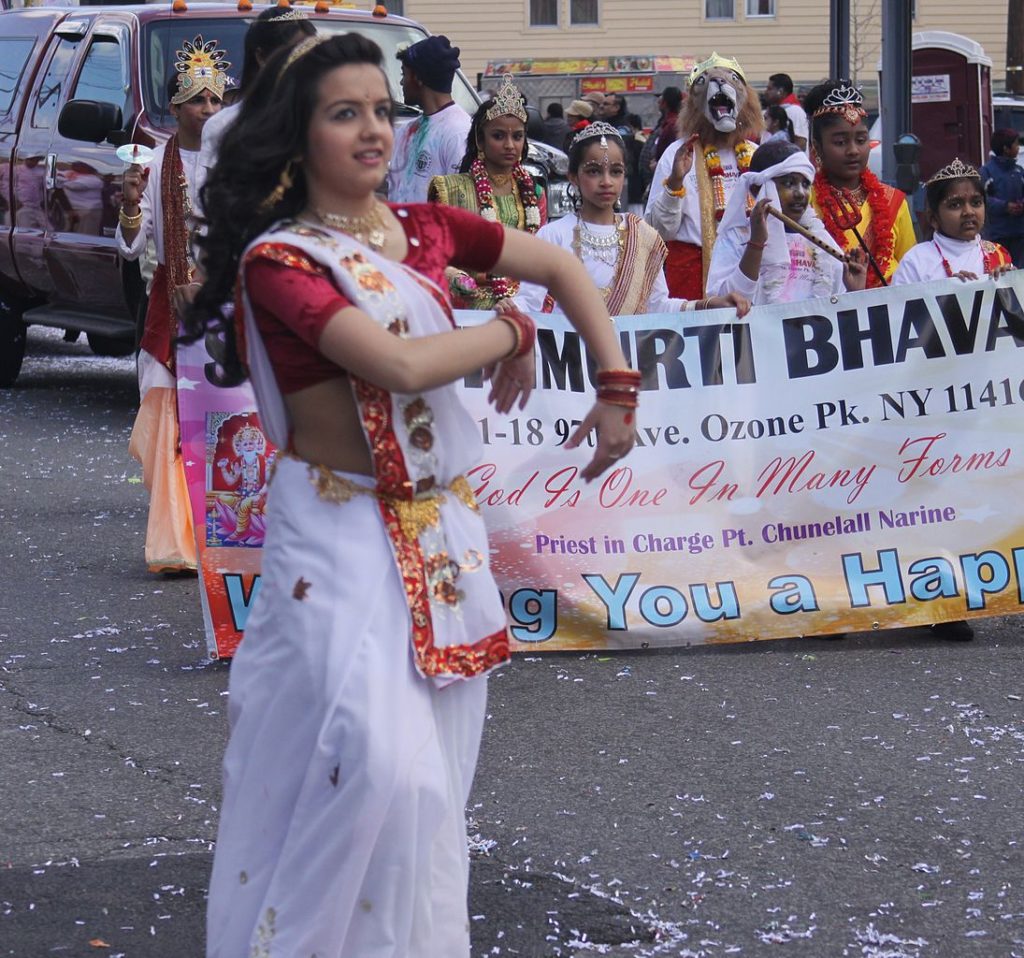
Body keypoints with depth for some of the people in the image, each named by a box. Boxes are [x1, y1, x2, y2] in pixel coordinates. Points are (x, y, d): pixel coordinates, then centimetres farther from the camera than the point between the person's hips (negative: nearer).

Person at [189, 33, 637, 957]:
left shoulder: (425, 229, 6)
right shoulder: (276, 260, -12)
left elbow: (564, 269, 17)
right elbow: (400, 365, -23)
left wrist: (617, 386, 7)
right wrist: (510, 334, -7)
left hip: (443, 527, 6)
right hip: (343, 536, -6)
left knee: (430, 775, 10)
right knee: (374, 764, -16)